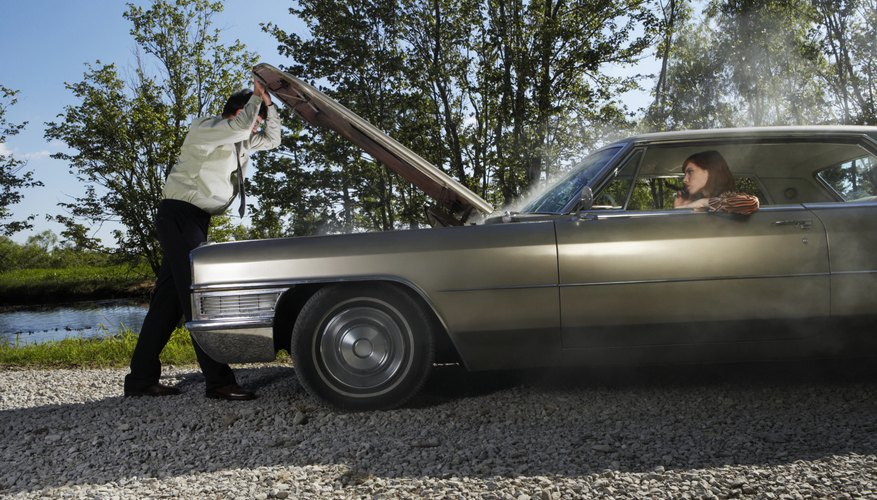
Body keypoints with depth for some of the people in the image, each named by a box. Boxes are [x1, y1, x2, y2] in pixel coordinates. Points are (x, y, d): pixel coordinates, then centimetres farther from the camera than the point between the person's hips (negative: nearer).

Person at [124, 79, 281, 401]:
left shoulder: (239, 141, 16)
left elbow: (272, 139, 24)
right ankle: (218, 381, -17)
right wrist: (256, 96, -11)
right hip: (179, 215, -10)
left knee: (170, 298, 8)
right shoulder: (204, 129, -9)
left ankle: (141, 379, 14)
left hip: (196, 220, 10)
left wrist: (268, 103, 11)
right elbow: (240, 126, -27)